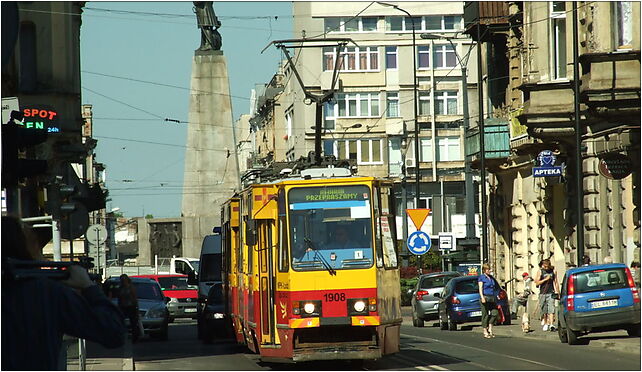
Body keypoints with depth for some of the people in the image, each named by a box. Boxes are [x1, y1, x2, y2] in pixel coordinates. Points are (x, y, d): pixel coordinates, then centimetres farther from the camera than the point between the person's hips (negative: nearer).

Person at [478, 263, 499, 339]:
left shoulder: (491, 278, 17)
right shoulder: (481, 277, -3)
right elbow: (480, 288, -11)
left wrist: (495, 297, 20)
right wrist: (482, 297, -22)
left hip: (492, 298, 7)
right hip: (485, 297, -7)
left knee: (495, 313, -4)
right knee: (485, 315, -3)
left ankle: (490, 329, 8)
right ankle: (485, 332, 1)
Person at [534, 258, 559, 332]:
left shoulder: (553, 271, 6)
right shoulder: (540, 271, 2)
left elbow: (556, 282, 13)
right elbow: (537, 283, -3)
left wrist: (557, 292, 10)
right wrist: (545, 279, -13)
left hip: (551, 293, 0)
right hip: (542, 293, 0)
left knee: (551, 309, -13)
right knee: (544, 311, 6)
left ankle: (551, 324, -21)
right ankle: (546, 324, 23)